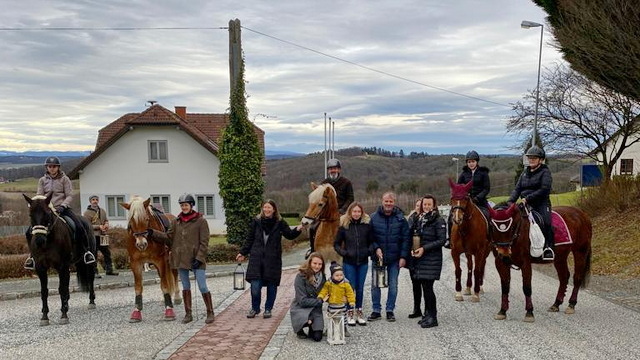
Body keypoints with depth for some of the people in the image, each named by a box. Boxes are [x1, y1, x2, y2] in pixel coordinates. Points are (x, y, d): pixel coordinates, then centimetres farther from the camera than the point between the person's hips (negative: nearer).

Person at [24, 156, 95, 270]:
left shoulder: (64, 179, 3)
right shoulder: (42, 180, 10)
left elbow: (69, 196, -3)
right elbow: (39, 196, 6)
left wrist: (62, 206, -19)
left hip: (63, 208, -3)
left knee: (79, 226, -26)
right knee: (30, 232, -10)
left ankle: (86, 251, -11)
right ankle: (33, 254, 12)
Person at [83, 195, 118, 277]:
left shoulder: (102, 211, 13)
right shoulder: (87, 213, -6)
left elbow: (106, 220, 22)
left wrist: (106, 224, -2)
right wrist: (99, 227, -20)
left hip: (103, 235, 6)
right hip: (93, 236, -6)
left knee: (107, 253, 10)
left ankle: (109, 270, 19)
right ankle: (95, 272, 5)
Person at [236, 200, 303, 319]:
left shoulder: (280, 223, 0)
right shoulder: (256, 221, 3)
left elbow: (289, 235, 5)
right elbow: (249, 239, 10)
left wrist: (297, 230, -14)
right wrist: (243, 253, 10)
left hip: (273, 259, 0)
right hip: (257, 258, 1)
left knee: (271, 285, 6)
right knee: (255, 286, -4)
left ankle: (268, 309, 22)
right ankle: (255, 308, 17)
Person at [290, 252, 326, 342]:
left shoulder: (322, 277, 2)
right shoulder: (301, 277, -16)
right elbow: (302, 301, -18)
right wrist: (321, 301, -19)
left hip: (316, 309, 4)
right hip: (301, 308, -4)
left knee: (317, 337, -12)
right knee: (308, 320, -36)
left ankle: (311, 328, 24)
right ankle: (299, 329, 1)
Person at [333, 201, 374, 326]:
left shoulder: (367, 225, 1)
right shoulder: (344, 226, -2)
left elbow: (372, 241, 9)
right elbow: (336, 244, 3)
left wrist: (369, 250, -8)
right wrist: (343, 253, -11)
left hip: (363, 262, 2)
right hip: (349, 262, -1)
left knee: (360, 288, 9)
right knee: (350, 288, 2)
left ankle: (359, 312, 21)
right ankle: (350, 313, 12)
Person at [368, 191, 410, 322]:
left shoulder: (400, 218, -2)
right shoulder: (374, 217, -3)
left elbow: (405, 239, -2)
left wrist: (403, 256, -8)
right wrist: (376, 248, -12)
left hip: (395, 258, 0)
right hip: (378, 257, 0)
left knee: (393, 285, 7)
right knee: (375, 285, 5)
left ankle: (390, 310, 19)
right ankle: (376, 311, 16)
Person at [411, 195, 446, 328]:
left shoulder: (439, 221, -8)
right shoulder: (421, 220, 13)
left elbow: (441, 240, -13)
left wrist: (424, 248, -18)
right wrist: (414, 249, 2)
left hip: (433, 258, -7)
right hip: (420, 258, 7)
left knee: (428, 287, -9)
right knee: (424, 286, 10)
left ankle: (432, 317, -1)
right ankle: (427, 314, 21)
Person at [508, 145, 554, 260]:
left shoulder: (545, 172, 1)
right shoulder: (525, 172, 20)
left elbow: (544, 190, -13)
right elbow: (517, 189, 16)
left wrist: (528, 198, -20)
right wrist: (510, 201, -2)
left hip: (541, 204, -6)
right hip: (525, 205, 6)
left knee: (546, 221, -30)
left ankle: (548, 248, -24)